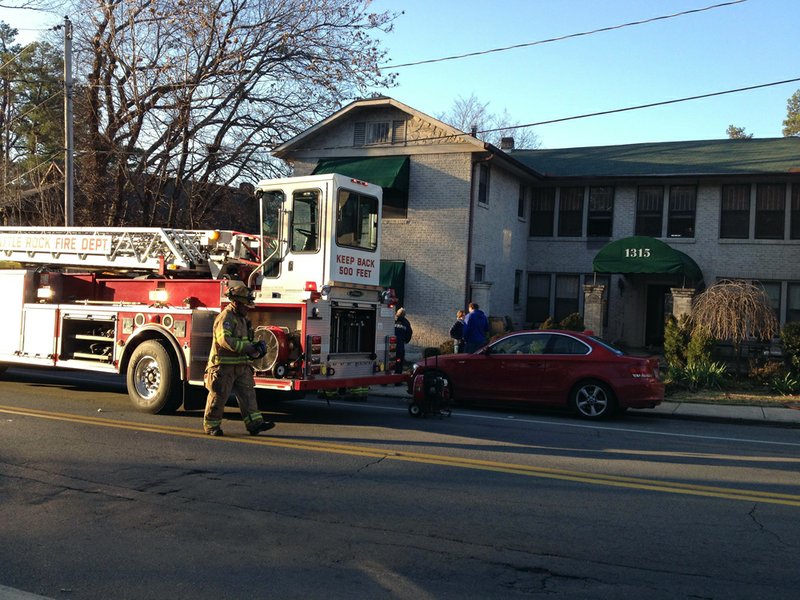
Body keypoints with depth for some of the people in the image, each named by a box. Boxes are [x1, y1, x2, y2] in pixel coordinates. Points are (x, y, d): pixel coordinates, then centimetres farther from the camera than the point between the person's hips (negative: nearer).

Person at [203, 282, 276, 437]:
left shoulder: (242, 318, 17)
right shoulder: (225, 317, -14)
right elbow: (225, 339, -29)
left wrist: (255, 347, 6)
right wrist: (248, 348, -30)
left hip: (241, 366, 9)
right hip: (223, 366, -9)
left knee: (247, 393, 1)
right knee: (218, 396, 2)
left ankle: (254, 423, -1)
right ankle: (211, 425, 14)